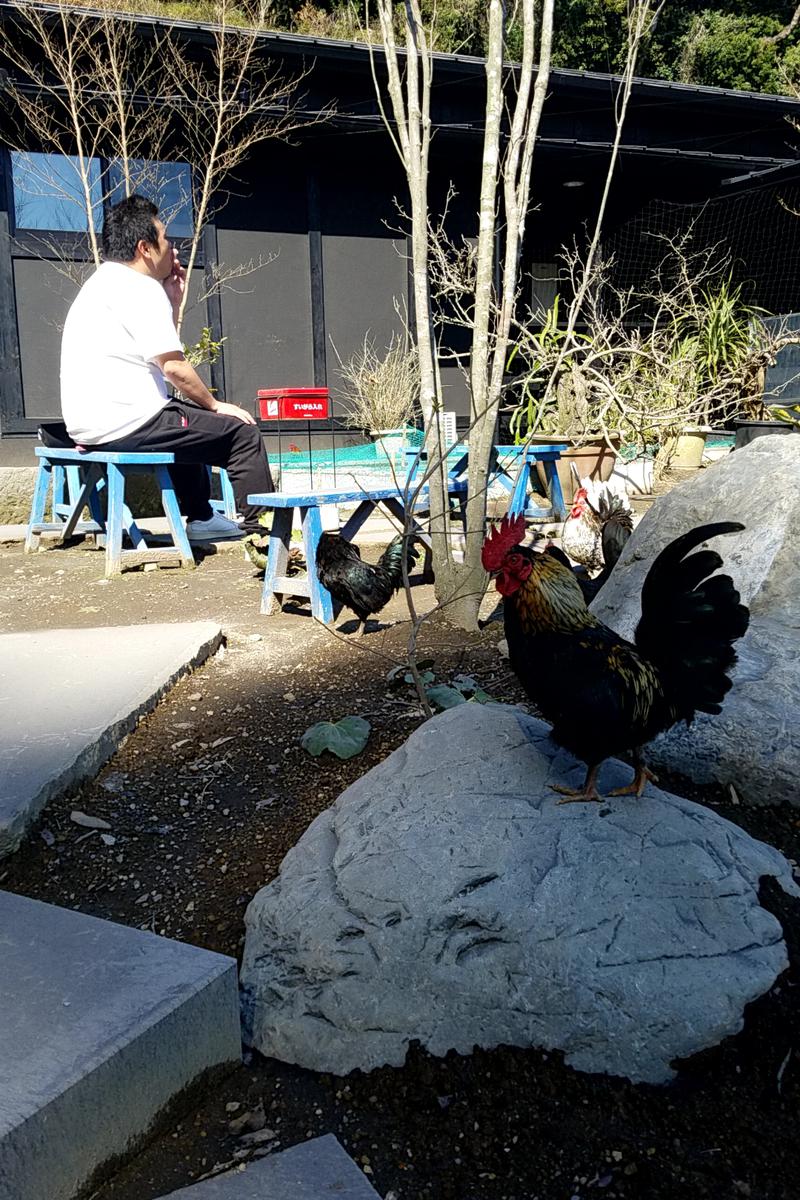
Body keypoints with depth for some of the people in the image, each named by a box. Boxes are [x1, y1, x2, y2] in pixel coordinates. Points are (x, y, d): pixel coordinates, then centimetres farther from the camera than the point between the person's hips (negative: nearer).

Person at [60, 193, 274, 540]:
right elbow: (172, 366, -18)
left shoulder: (101, 283, 20)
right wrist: (216, 404, -5)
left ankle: (201, 518, 35)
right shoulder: (140, 288, -12)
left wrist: (172, 301, 15)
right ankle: (259, 529, 0)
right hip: (125, 424, -11)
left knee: (189, 418, 36)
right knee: (243, 434, -6)